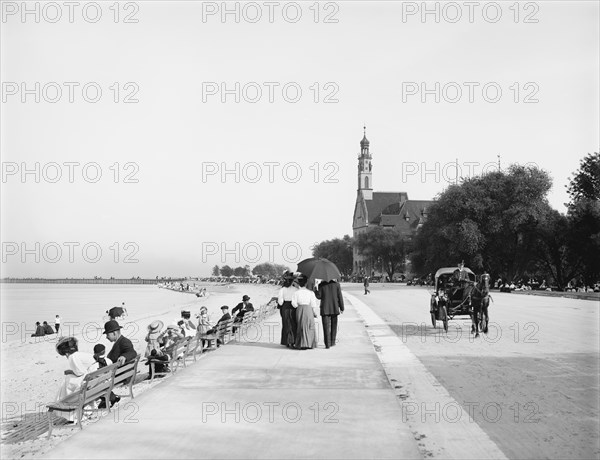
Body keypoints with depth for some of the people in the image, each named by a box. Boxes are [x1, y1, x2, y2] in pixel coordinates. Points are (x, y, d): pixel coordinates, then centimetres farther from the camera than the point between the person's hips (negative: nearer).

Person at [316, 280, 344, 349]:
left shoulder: (321, 285, -4)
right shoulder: (336, 284, -2)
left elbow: (318, 296, -5)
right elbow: (340, 297, -1)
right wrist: (342, 308, 5)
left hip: (325, 309, -1)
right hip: (334, 308, 1)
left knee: (326, 327, 0)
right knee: (333, 326, 16)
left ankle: (327, 344, -6)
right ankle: (332, 342, 21)